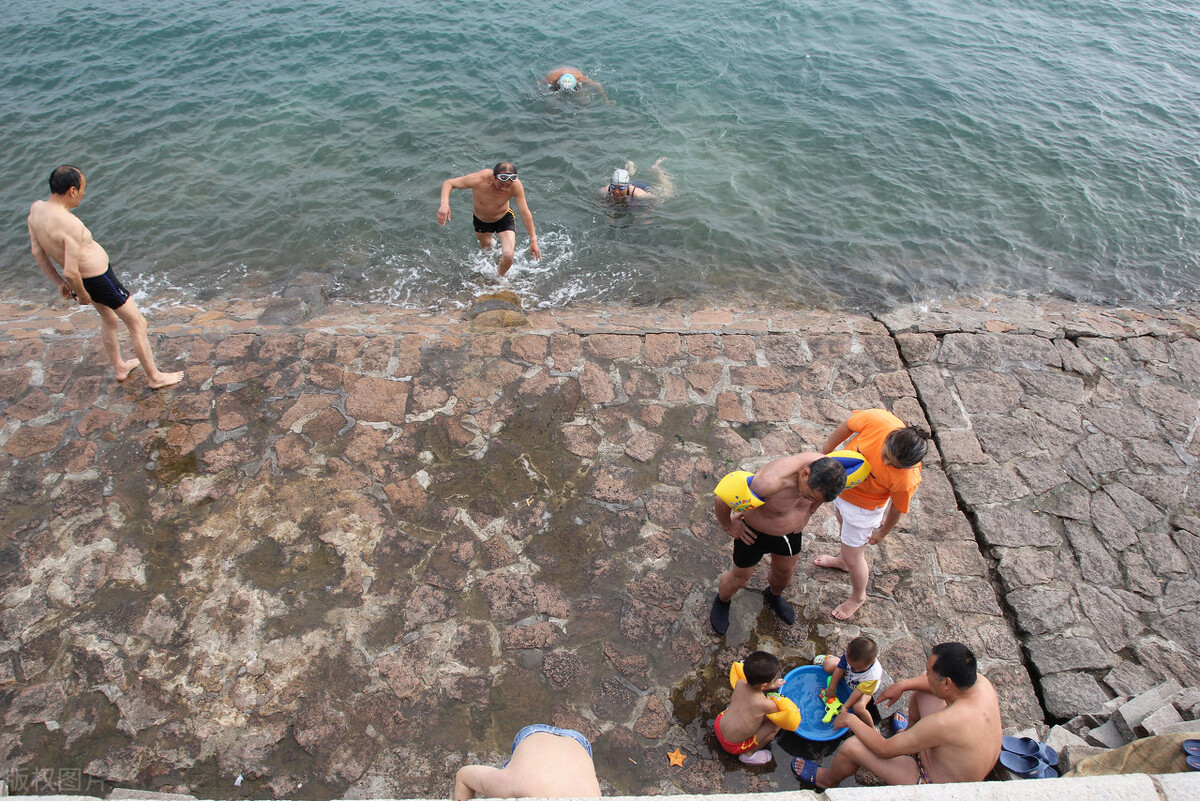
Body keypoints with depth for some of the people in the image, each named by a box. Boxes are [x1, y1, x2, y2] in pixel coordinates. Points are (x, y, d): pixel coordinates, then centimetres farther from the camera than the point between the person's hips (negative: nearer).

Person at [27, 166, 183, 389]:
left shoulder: (36, 209, -7)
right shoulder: (71, 225, -34)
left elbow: (37, 251, 4)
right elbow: (71, 272, -32)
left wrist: (60, 283, 12)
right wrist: (82, 294, -13)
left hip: (84, 279, 9)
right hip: (100, 280, -9)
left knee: (109, 320, 29)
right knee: (137, 324, 8)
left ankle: (120, 367, 47)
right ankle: (154, 377, 20)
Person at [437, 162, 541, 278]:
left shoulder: (516, 185, -33)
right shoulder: (478, 180, -36)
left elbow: (525, 212, -22)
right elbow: (448, 183, -25)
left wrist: (533, 240, -18)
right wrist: (444, 204, -45)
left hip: (504, 218, -1)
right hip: (480, 219, 1)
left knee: (508, 255, -19)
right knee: (485, 246, 26)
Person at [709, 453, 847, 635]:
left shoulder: (826, 469, -26)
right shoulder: (770, 481, -45)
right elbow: (721, 500, -33)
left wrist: (807, 514, 5)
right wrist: (728, 526, -16)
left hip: (790, 531, 5)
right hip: (753, 531, -5)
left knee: (785, 572, 29)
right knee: (739, 579, 19)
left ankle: (773, 595, 63)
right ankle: (722, 601, 53)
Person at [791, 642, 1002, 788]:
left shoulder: (943, 723, -41)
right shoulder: (981, 682, -21)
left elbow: (884, 750, -27)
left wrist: (851, 720, -13)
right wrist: (904, 684, 2)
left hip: (936, 785, -7)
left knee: (852, 746, -11)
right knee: (921, 692, 12)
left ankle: (828, 779, 25)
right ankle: (911, 731, 43)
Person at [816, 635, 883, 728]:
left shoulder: (873, 676, -44)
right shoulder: (849, 655, -36)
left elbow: (859, 691, -35)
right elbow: (839, 669, -20)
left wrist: (845, 707, -27)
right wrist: (832, 689, -14)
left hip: (866, 688, -4)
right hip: (847, 675, 4)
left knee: (858, 707, -29)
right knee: (828, 665, -12)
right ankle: (830, 659, 27)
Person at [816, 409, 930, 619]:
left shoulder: (907, 480, -39)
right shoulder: (876, 419, -38)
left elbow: (896, 508, -18)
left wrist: (883, 533, 2)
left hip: (863, 506, -5)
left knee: (853, 556, 14)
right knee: (844, 525, 33)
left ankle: (858, 596, 47)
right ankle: (843, 561, 66)